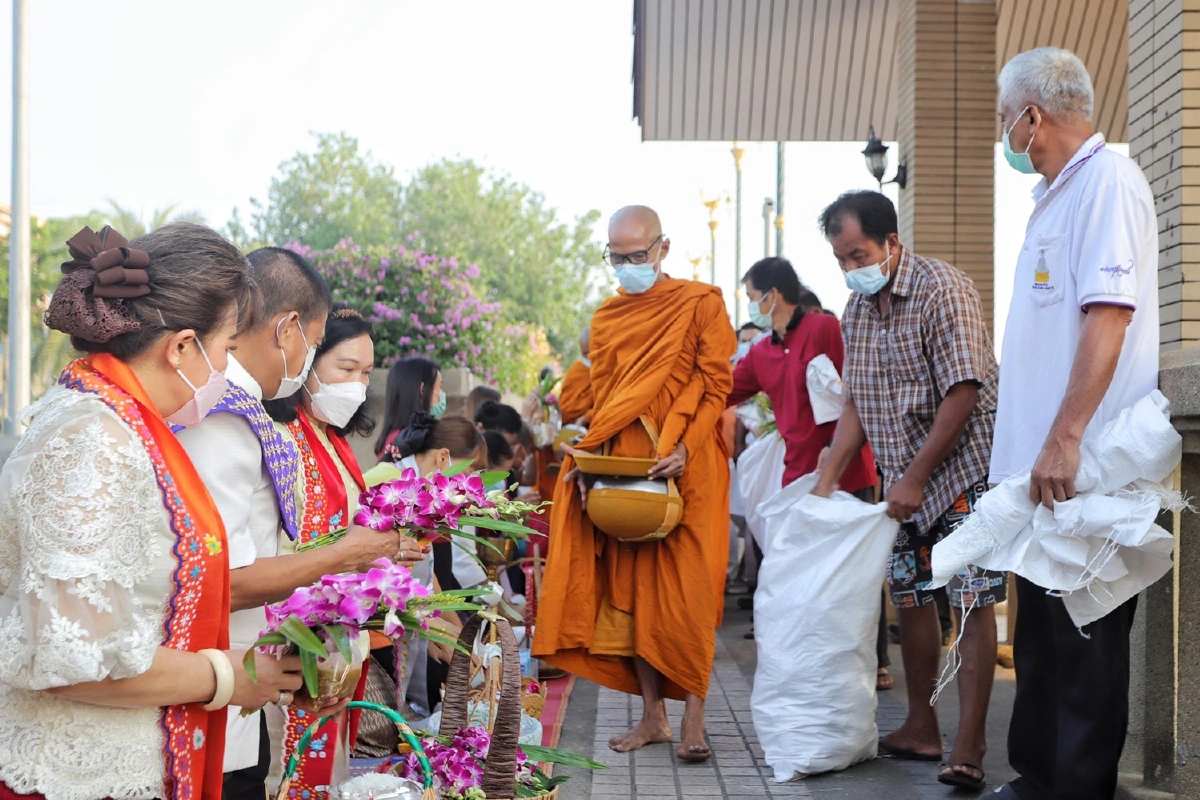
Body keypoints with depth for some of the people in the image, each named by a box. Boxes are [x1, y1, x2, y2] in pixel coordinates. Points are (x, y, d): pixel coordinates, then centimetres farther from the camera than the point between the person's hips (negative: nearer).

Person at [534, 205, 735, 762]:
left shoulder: (701, 303, 0)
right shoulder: (607, 317, 15)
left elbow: (716, 387, -5)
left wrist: (683, 448, -18)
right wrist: (587, 460, 4)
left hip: (684, 471, -5)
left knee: (686, 589, -7)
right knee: (629, 590, 5)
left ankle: (693, 721, -2)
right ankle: (652, 716, 13)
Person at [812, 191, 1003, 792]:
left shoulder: (943, 290, -16)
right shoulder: (857, 308, 8)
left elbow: (962, 396, -20)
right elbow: (856, 403, 13)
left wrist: (916, 479, -18)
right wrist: (825, 483, 6)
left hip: (962, 468, -8)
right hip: (904, 481, 8)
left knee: (971, 601, -10)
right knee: (911, 597, 10)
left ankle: (968, 747, -10)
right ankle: (921, 730, 21)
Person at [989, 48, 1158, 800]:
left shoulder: (1109, 180, -11)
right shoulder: (1057, 196, 18)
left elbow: (1109, 314, -22)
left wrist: (1065, 440, -26)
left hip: (1085, 468, -10)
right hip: (1042, 467, 10)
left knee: (1085, 642, -2)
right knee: (1042, 636, 15)